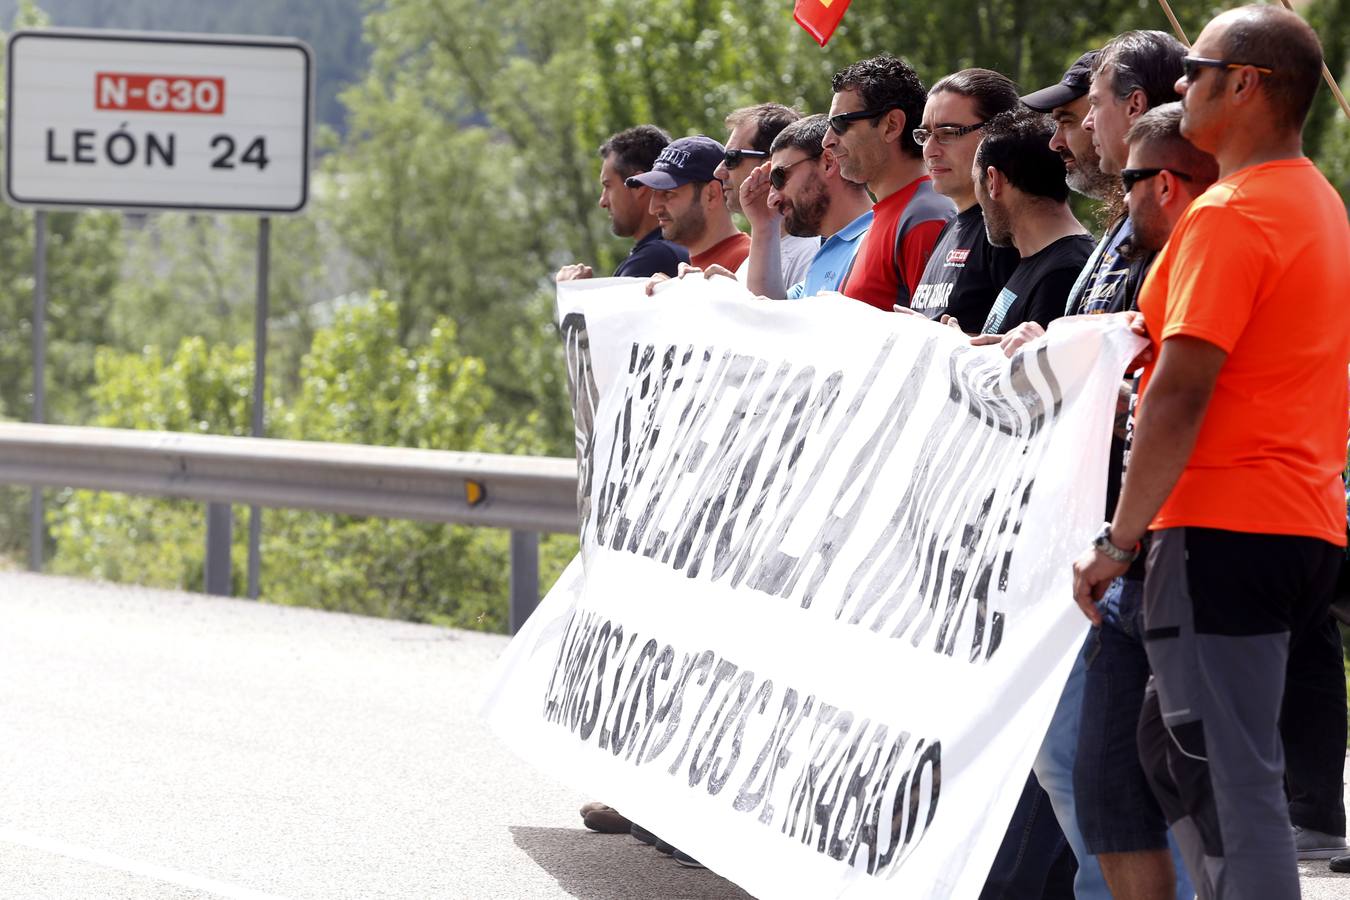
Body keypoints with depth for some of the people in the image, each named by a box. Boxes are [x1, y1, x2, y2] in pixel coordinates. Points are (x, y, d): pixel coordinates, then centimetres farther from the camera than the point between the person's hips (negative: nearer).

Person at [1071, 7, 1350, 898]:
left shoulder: (1229, 216, -14)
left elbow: (1180, 393, -19)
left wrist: (1120, 538, -16)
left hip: (1224, 528, -10)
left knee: (1231, 778, -8)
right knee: (1176, 748, 18)